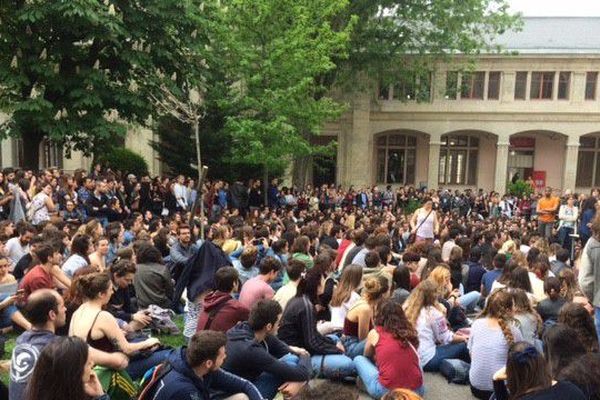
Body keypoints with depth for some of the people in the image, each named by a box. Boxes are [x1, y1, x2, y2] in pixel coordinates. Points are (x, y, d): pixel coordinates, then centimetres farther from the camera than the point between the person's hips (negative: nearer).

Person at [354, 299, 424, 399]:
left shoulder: (375, 333, 6)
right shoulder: (409, 332, 12)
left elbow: (367, 356, 26)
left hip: (387, 390, -4)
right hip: (416, 390, 4)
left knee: (359, 359, 19)